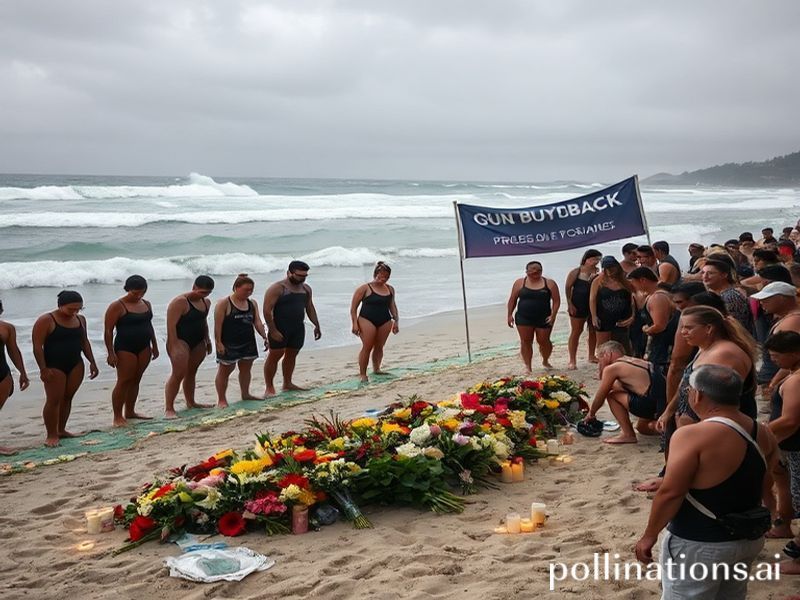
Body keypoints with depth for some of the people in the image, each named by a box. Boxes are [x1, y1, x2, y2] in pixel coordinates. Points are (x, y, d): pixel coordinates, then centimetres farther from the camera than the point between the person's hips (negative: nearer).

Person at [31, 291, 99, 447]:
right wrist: (43, 369, -19)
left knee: (67, 397, 10)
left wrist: (92, 362, 11)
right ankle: (51, 435, 1)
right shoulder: (46, 321, -12)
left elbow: (85, 342, 16)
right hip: (53, 366, -6)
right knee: (54, 400, -5)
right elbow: (37, 346, -14)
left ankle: (61, 430, 21)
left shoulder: (80, 319, 7)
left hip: (76, 364, 6)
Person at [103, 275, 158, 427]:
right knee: (123, 381, -5)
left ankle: (130, 412, 22)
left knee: (135, 380, 11)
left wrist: (154, 346, 18)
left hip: (144, 347, 7)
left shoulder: (146, 304, 10)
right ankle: (118, 416, 1)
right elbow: (108, 331, -12)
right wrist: (111, 353, -16)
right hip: (125, 348, -6)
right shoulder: (117, 306, -11)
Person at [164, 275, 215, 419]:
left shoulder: (206, 302, 10)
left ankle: (190, 402, 28)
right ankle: (169, 409, -13)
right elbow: (171, 325, -19)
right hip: (181, 341, -8)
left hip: (198, 342, 8)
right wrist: (173, 346, -23)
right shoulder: (180, 302, -16)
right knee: (178, 373, -14)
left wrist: (207, 340, 20)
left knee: (191, 372, 15)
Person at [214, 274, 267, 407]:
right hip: (229, 345, -6)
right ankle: (221, 399, 8)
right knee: (225, 370, 2)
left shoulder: (252, 303, 6)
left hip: (248, 343, 6)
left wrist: (264, 337, -4)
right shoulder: (224, 303, -12)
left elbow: (257, 322, 7)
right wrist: (218, 342, -18)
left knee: (246, 369, 14)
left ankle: (245, 394, 29)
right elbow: (218, 325, -14)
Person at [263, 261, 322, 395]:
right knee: (274, 356, -4)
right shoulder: (277, 288, -11)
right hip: (280, 328, -7)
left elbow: (310, 308, 23)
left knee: (291, 355, 12)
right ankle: (269, 387, 2)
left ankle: (287, 384, 23)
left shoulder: (306, 288, 11)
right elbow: (267, 310, -15)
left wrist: (317, 325, 17)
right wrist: (273, 331, -20)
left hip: (298, 328, 7)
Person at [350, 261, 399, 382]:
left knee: (379, 347, 8)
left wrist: (396, 321, 16)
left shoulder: (390, 289, 12)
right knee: (367, 347, -8)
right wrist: (355, 323, -10)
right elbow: (353, 307, -3)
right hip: (367, 320, -5)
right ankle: (362, 374, -2)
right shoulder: (365, 288, -4)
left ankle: (376, 369, 25)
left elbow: (392, 306, 23)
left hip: (385, 321, 5)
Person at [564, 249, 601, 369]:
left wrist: (595, 277, -17)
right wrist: (570, 304, -8)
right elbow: (567, 288, -3)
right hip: (578, 306, -4)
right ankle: (572, 360, 5)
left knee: (593, 331, 13)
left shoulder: (598, 272, 1)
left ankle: (591, 356, 29)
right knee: (576, 332, 1)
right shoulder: (576, 272, -6)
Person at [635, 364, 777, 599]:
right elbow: (764, 484, 13)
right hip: (750, 537, 7)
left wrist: (649, 535, -11)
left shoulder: (692, 436, -23)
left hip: (700, 544, -7)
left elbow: (670, 493, -21)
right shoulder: (764, 434, 1)